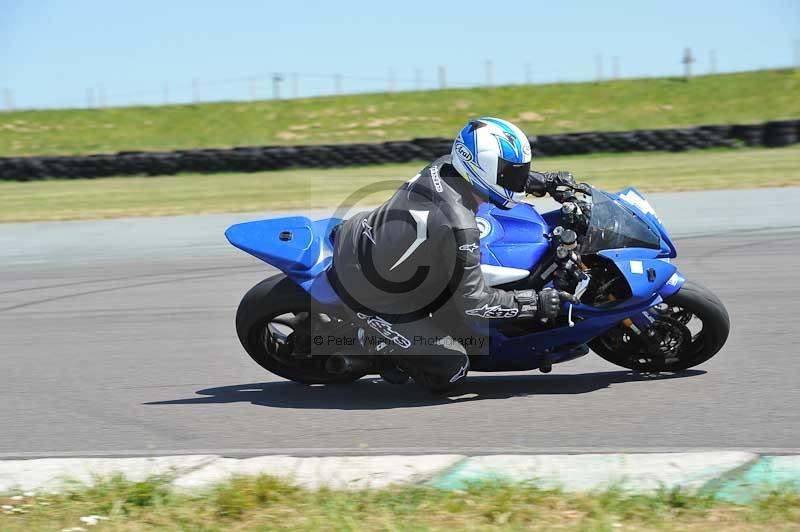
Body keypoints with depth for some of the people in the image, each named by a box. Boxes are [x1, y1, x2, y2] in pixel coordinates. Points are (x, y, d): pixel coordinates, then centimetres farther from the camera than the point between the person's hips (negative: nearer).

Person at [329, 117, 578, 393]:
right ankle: (374, 339, 10)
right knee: (449, 372, 0)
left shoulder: (445, 165, -9)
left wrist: (546, 181, 11)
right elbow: (473, 300, -21)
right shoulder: (458, 227, -31)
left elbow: (498, 173, 16)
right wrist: (535, 304, -13)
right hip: (370, 296, -8)